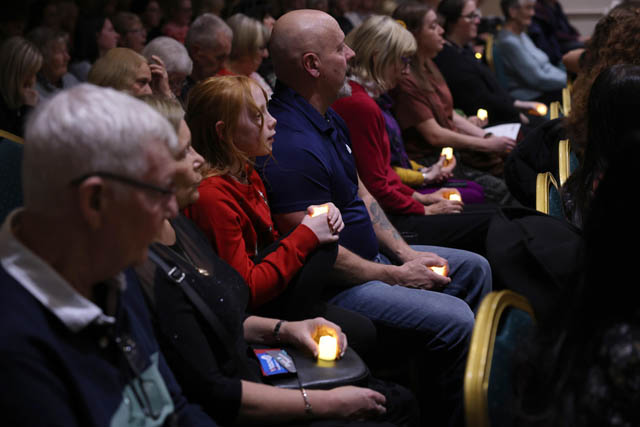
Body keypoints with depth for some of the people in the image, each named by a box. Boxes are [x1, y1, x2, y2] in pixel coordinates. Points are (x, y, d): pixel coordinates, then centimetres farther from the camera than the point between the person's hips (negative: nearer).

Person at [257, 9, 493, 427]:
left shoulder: (329, 118, 8)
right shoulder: (291, 145, -27)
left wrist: (405, 253, 5)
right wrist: (397, 276, -15)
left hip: (373, 255, 11)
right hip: (335, 284, -11)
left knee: (474, 267, 17)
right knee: (454, 320, -23)